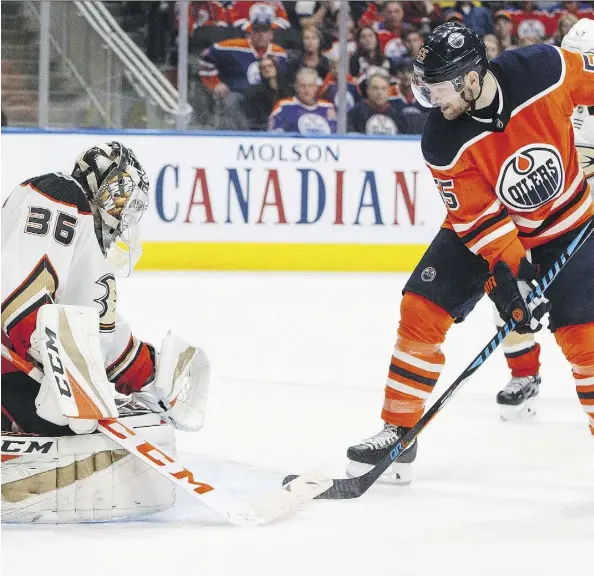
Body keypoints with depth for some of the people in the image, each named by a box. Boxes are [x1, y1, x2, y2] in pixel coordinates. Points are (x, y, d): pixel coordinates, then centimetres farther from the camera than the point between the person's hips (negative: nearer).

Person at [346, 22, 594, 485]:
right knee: (421, 310, -10)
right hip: (481, 226, 1)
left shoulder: (546, 70, -28)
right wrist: (513, 278, -31)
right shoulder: (442, 143, -24)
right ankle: (398, 433, 2)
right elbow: (480, 218, -22)